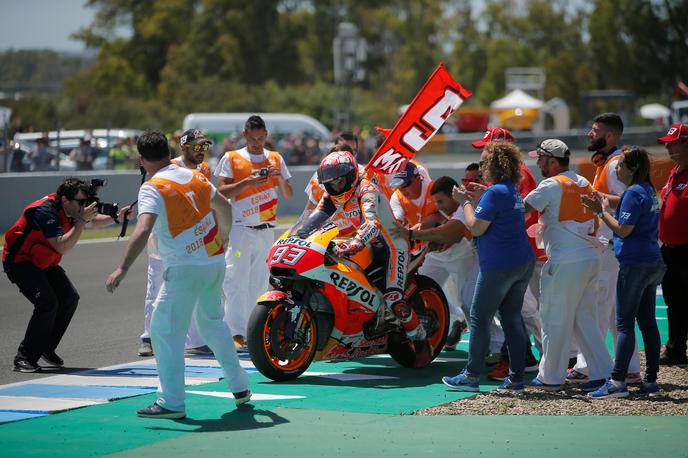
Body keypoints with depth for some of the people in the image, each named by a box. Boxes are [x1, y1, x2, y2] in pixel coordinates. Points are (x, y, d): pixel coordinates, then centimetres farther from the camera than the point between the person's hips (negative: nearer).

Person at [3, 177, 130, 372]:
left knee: (69, 298, -1)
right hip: (20, 261, -9)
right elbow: (62, 247, -36)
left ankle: (46, 350, 9)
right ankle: (25, 358, -17)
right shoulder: (45, 211, -29)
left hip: (43, 262, 9)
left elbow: (93, 222, 16)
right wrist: (81, 220, -35)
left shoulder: (70, 209, -3)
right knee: (47, 303, -24)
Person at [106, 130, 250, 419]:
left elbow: (143, 230, -26)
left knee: (165, 331, -3)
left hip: (185, 268, -7)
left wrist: (123, 268, -30)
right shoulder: (195, 177, 10)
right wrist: (224, 237, 43)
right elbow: (224, 207, 24)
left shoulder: (152, 188, -11)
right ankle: (239, 387, 29)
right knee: (213, 323, 24)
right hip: (215, 262, 7)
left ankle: (171, 401, -9)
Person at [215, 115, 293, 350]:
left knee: (259, 282, 6)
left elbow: (288, 195, 12)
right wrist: (246, 182, -17)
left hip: (266, 231, 4)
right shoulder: (231, 159, 4)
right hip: (240, 228, -4)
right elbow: (221, 192, -5)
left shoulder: (275, 159, 13)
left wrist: (280, 178, -8)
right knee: (236, 280, -13)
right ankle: (236, 333, -18)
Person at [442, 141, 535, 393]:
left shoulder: (495, 192, -14)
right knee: (512, 319, 10)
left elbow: (476, 228, -13)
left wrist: (465, 202, -2)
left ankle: (471, 377, 3)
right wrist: (478, 199, 20)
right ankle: (516, 379, 9)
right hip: (523, 263, 9)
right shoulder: (513, 192, 15)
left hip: (499, 266, -9)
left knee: (480, 318, 0)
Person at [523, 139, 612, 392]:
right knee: (584, 319, 13)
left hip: (565, 263, -8)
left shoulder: (552, 185, -9)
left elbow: (521, 209, -11)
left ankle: (550, 377, 8)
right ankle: (602, 373, 9)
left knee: (555, 321, 2)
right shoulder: (584, 184, 15)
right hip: (591, 258, 8)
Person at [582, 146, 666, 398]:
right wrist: (604, 209, 12)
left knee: (625, 324, -7)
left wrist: (603, 211, -6)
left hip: (634, 264, -9)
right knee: (647, 322, 10)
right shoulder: (648, 191, 15)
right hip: (652, 263, 9)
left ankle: (617, 382, -8)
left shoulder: (633, 193, -15)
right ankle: (651, 381, 11)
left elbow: (623, 229, -18)